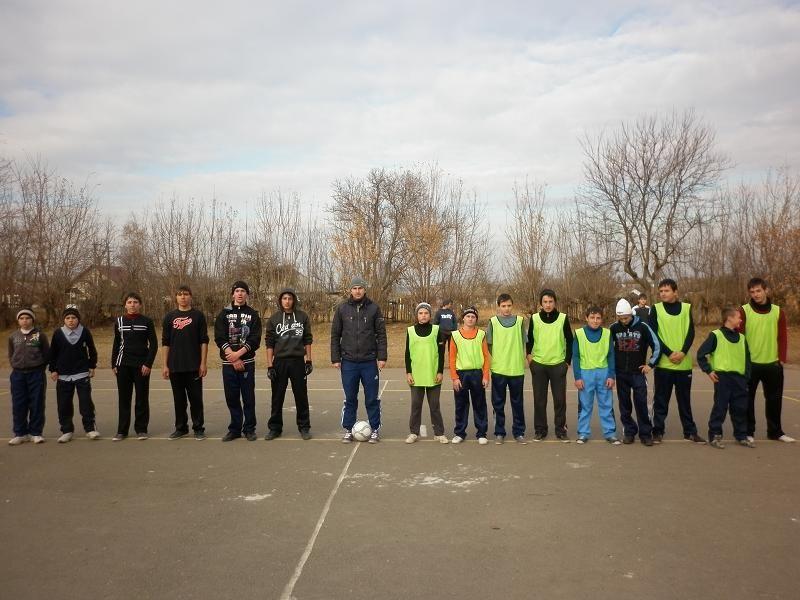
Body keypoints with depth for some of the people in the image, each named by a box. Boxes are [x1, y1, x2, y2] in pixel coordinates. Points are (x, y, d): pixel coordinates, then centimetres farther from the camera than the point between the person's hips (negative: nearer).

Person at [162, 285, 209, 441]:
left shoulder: (198, 315, 1)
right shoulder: (169, 317, 7)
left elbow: (204, 341, -1)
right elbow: (165, 343, 8)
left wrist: (203, 363, -7)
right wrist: (165, 365, 2)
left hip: (194, 366, -2)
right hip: (175, 366, 2)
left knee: (196, 398, 2)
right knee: (179, 399, 10)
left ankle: (198, 428, 12)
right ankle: (181, 428, 21)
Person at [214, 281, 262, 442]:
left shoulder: (253, 314, 5)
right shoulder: (224, 314, 7)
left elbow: (255, 339, -4)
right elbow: (219, 338, -3)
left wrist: (238, 354, -15)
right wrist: (233, 357, -12)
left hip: (247, 362, -1)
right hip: (228, 363, 1)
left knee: (248, 397, 2)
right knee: (232, 397, 6)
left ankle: (249, 429, 12)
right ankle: (235, 429, 17)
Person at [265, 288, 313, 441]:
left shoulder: (302, 317, 2)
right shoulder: (273, 318, 1)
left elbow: (307, 340, 6)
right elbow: (269, 343, 1)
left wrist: (309, 360, 2)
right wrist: (270, 365, -5)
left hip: (298, 361, 0)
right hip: (279, 362, 0)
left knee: (301, 396, 5)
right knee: (277, 397, 7)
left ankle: (304, 427, 17)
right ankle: (275, 427, 19)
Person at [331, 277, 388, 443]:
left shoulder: (374, 308, 1)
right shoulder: (342, 308, 3)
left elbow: (381, 334, 1)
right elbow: (335, 335, 5)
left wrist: (382, 357, -5)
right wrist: (335, 358, 1)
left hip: (370, 361, -1)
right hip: (348, 362, 1)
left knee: (372, 398, 6)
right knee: (350, 398, 9)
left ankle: (375, 429, 18)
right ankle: (348, 430, 20)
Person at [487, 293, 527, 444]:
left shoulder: (519, 321, 3)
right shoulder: (493, 321, -1)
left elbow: (523, 342, 9)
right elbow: (489, 344, 4)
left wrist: (519, 358, 5)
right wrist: (497, 358, 1)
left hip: (517, 369, 1)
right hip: (498, 369, -1)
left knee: (517, 403, 9)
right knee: (498, 403, 7)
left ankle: (519, 432, 21)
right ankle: (499, 432, 17)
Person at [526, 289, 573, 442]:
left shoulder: (563, 318, -2)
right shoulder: (534, 318, 0)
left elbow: (570, 341, 4)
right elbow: (529, 339, 12)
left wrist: (568, 361, 1)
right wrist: (528, 355, 1)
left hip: (558, 365, -1)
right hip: (538, 365, 1)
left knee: (560, 399, 4)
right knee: (539, 400, 6)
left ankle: (561, 429, 16)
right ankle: (540, 429, 16)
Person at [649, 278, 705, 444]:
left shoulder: (686, 308, 5)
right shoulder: (656, 309, 0)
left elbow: (691, 332, 0)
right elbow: (653, 335, -6)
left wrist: (683, 352, -15)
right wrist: (669, 353, -14)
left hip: (684, 363, 2)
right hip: (663, 362, -1)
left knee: (685, 399, 11)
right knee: (661, 399, 3)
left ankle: (690, 432, 21)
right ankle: (658, 431, 12)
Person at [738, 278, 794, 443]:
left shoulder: (778, 311, 4)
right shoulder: (744, 311, -5)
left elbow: (782, 337, 5)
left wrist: (782, 359, -2)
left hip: (773, 364, 3)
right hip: (750, 364, -3)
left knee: (774, 399, 11)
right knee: (748, 398, 4)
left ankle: (775, 431, 24)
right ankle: (748, 432, 14)